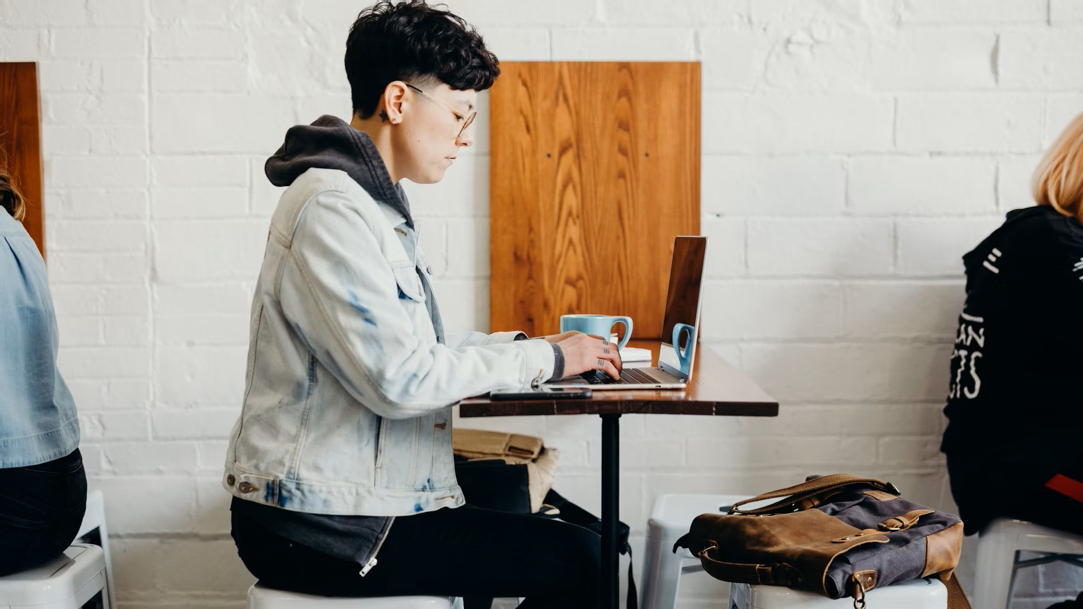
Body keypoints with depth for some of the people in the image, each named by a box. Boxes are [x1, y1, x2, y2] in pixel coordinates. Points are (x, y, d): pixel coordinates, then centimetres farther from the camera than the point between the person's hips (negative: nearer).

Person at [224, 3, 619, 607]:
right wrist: (543, 359, -14)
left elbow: (411, 345, 18)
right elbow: (399, 379, -24)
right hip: (317, 528, -11)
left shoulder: (373, 203, 16)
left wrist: (528, 344, 7)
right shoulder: (332, 210, -19)